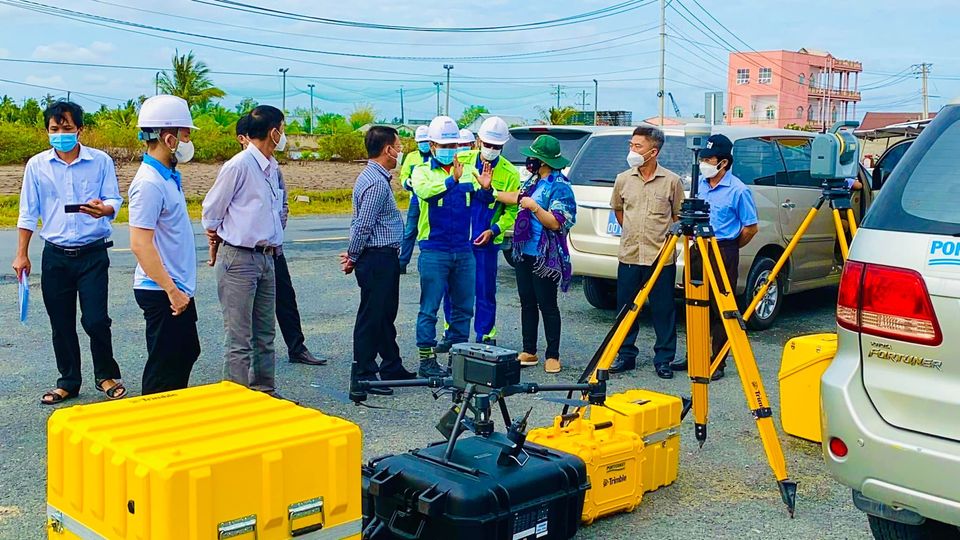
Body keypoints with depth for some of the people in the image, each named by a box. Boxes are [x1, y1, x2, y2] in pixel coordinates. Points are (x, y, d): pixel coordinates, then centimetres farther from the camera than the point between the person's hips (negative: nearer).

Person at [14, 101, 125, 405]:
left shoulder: (101, 161, -2)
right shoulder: (36, 165, 3)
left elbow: (114, 200, -4)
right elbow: (28, 213, 7)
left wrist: (103, 209, -28)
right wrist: (22, 254, 5)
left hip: (93, 254, -2)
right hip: (55, 256, 3)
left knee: (95, 320, -7)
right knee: (61, 323, 9)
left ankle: (106, 376, 16)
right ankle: (69, 382, 24)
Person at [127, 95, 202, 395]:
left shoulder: (169, 176, 10)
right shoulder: (149, 182, -20)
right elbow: (140, 245, -24)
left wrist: (181, 289, 18)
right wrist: (171, 291, -23)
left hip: (178, 288, 10)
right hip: (163, 293, -10)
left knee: (187, 353, 20)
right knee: (164, 370, 0)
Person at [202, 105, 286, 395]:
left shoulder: (271, 168, 12)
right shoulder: (238, 166, -13)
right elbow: (211, 210, -5)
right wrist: (217, 235, 10)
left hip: (266, 257, 9)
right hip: (239, 259, -8)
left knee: (265, 335, 16)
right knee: (240, 339, -5)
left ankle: (265, 392, 26)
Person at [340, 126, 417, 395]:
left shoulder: (374, 177, 15)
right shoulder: (377, 183, -19)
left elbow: (358, 223, 17)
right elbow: (362, 225, -20)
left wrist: (352, 255, 13)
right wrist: (353, 258, -9)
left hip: (385, 259, 11)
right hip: (377, 259, -11)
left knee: (386, 315, 18)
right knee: (371, 317, -4)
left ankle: (392, 367, 29)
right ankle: (363, 375, 3)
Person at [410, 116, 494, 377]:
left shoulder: (469, 169, 10)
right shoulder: (422, 171, -1)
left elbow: (484, 199, -2)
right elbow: (424, 191, -24)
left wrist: (485, 188, -25)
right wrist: (452, 179, -38)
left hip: (464, 250, 5)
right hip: (434, 251, -4)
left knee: (464, 307, 11)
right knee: (429, 308, -1)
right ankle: (426, 359, 6)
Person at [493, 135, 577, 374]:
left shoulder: (559, 186, -14)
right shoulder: (533, 180, 11)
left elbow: (556, 223, -19)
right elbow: (517, 198, 25)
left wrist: (534, 206, -27)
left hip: (544, 257, -8)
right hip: (524, 252, 8)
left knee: (547, 305, -1)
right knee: (527, 302, 12)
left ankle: (553, 356, 8)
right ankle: (529, 352, 21)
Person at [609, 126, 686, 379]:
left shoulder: (672, 181, -5)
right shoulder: (623, 180, 5)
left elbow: (678, 215, 6)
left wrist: (667, 238, 5)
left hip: (661, 257, -3)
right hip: (629, 256, 3)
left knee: (663, 310, 3)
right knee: (626, 308, 8)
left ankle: (664, 359, 13)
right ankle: (626, 355, 20)